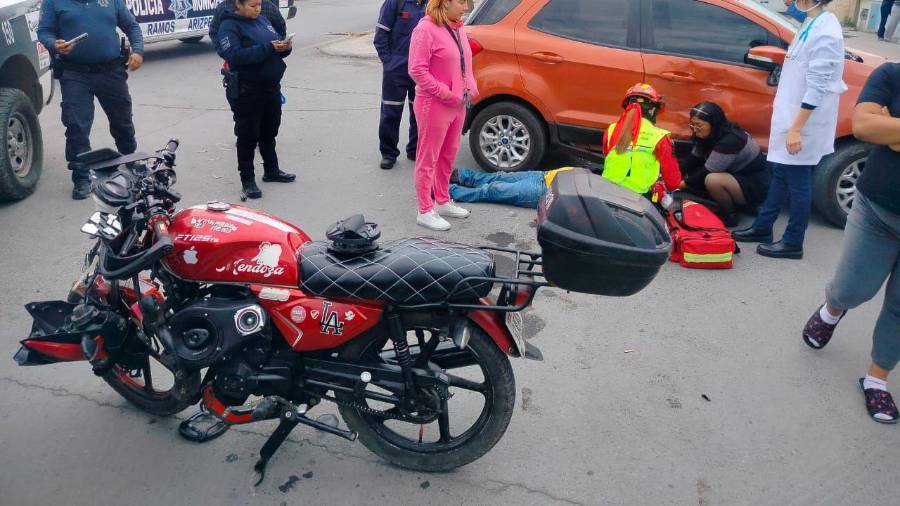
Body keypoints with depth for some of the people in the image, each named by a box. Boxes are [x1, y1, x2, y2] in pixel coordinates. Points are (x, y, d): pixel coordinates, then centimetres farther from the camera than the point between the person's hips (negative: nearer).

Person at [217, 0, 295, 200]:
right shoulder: (229, 26, -12)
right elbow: (235, 56, -25)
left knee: (269, 132, 19)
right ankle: (247, 180, 12)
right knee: (248, 136, 2)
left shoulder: (262, 19, 10)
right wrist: (268, 48, -29)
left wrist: (284, 47, -10)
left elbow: (276, 44, 15)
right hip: (246, 92, -7)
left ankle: (271, 170, 35)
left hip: (271, 87, 7)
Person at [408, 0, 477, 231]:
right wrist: (444, 93, -18)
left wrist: (470, 88, 5)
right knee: (428, 159, 2)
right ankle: (425, 211, 11)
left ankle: (443, 201, 34)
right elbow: (417, 70, -20)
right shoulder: (426, 29, -17)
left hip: (458, 104, 8)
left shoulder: (457, 27, 9)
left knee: (448, 156, 19)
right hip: (434, 106, -8)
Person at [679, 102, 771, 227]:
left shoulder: (730, 141, -29)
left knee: (712, 180, -32)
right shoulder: (712, 135, -2)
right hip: (737, 176, 9)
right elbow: (693, 159, 2)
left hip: (756, 187, -9)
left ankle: (730, 215, -9)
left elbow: (707, 172, -26)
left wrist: (684, 184, -18)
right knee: (692, 174, 1)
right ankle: (736, 202, 8)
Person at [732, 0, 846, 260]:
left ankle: (793, 243, 14)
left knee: (797, 181, 2)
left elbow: (817, 88, -23)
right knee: (780, 174, 18)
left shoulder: (825, 31, -21)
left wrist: (796, 129, -23)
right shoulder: (811, 24, 8)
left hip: (804, 122, -9)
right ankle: (762, 228, 30)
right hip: (792, 114, 9)